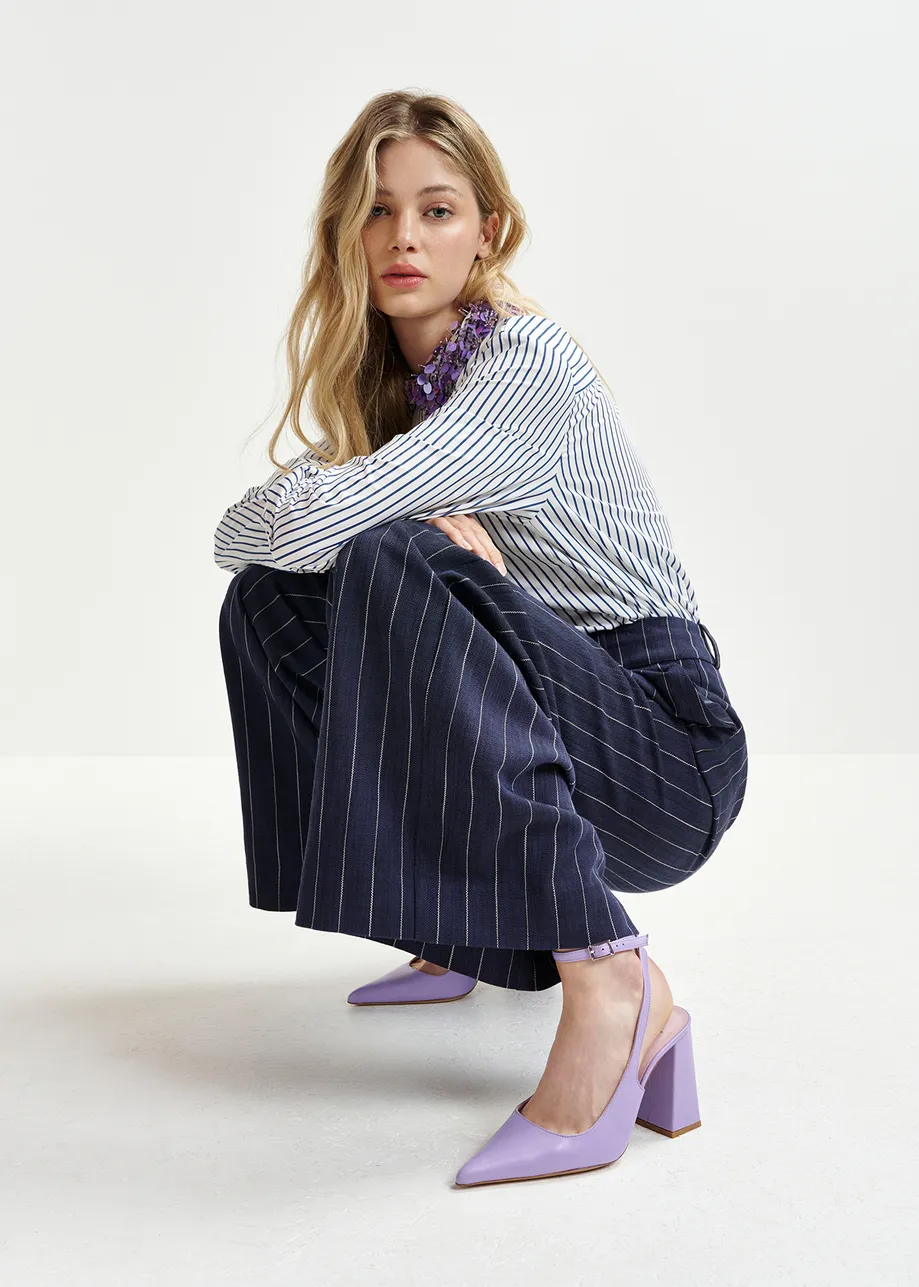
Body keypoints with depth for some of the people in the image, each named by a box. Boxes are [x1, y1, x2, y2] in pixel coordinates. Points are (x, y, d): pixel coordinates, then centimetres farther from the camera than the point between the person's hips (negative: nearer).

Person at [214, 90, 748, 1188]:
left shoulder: (528, 365, -15)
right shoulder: (386, 383, 11)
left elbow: (307, 520, -25)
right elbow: (239, 539, 3)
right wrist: (420, 518, -14)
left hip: (670, 746, -8)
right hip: (539, 726, 8)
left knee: (393, 566, -30)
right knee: (271, 601, 0)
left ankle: (611, 983, -30)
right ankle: (472, 929, 9)